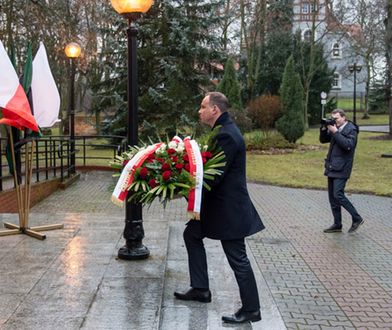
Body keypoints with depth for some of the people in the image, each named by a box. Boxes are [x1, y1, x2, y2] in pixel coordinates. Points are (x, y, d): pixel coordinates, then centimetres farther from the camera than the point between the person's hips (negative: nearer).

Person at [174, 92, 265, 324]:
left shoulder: (226, 135, -21)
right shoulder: (223, 130, 11)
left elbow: (215, 176, -26)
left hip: (229, 206, -11)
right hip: (218, 202, 11)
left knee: (237, 258, -2)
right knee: (192, 234, 20)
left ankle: (251, 309, 10)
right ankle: (200, 289, 28)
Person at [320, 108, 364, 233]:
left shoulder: (351, 130, -9)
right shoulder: (335, 128, 13)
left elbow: (348, 145, -23)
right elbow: (323, 140, 16)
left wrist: (335, 132, -22)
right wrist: (324, 129, -2)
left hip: (341, 169, -8)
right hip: (332, 167, 8)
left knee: (338, 195, -15)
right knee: (332, 197, 8)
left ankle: (357, 219, 0)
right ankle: (337, 225, 15)